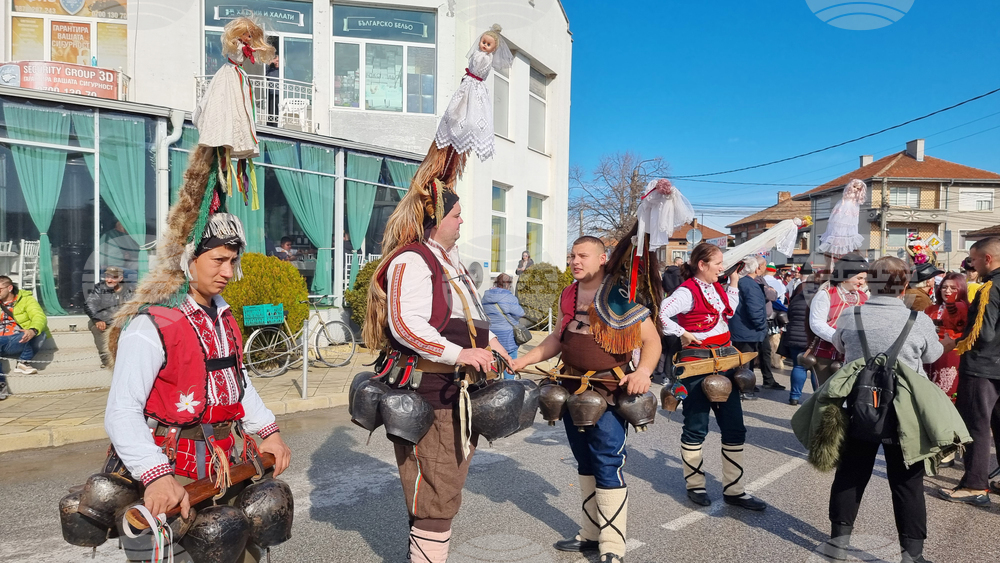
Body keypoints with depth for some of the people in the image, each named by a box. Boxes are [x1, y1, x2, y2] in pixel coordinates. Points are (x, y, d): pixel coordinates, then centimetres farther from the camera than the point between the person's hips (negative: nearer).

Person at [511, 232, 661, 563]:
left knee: (608, 467, -5)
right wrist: (523, 361, 12)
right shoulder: (569, 295, 10)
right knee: (585, 465, 16)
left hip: (608, 393, -7)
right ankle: (592, 534, 30)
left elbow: (652, 340, -9)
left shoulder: (620, 294, -10)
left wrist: (643, 371, -27)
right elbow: (558, 338, 21)